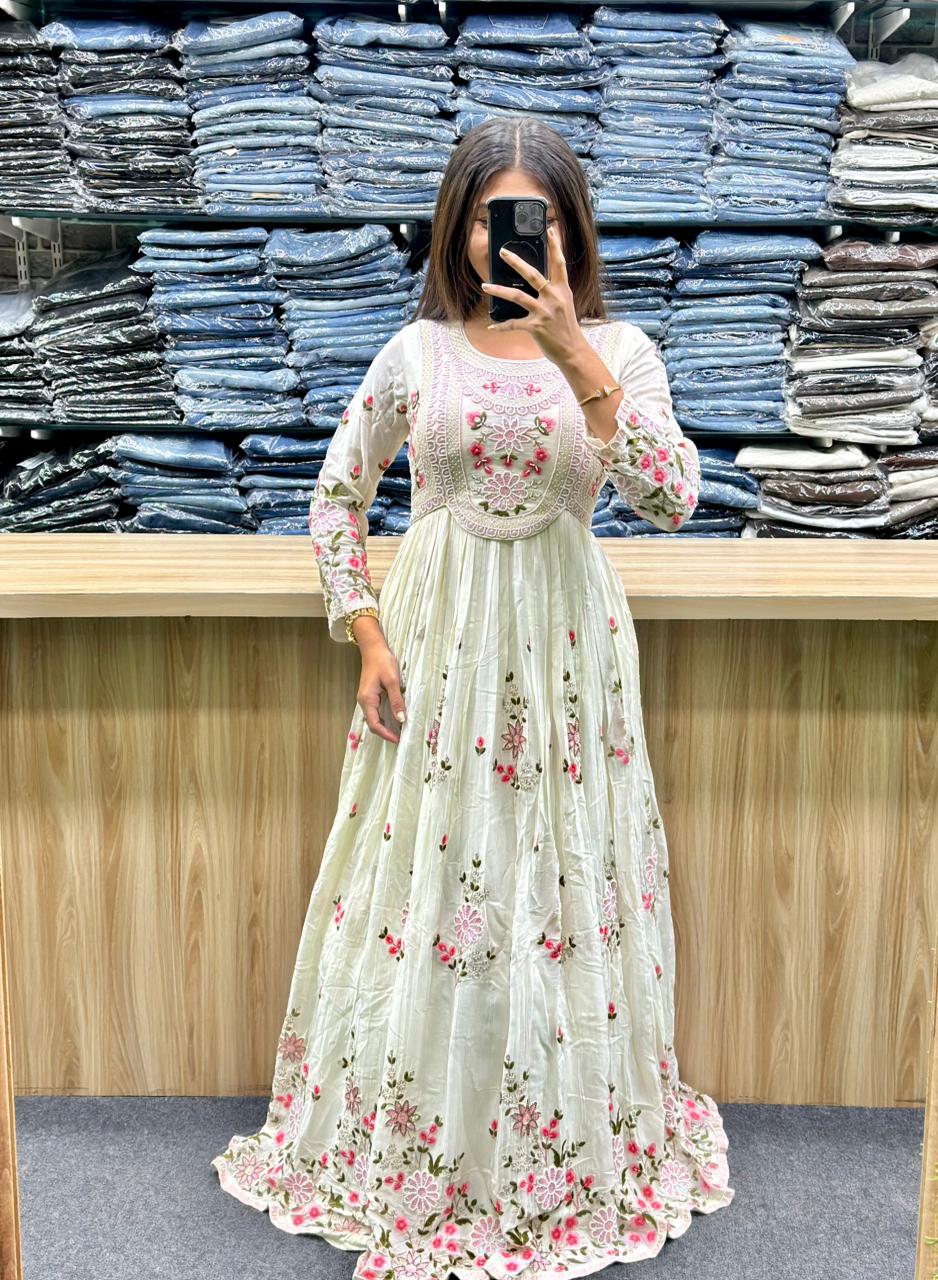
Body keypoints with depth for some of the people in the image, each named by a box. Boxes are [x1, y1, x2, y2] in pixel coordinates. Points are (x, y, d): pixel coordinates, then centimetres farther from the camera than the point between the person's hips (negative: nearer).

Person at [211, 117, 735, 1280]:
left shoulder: (618, 350, 0)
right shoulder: (418, 352, 2)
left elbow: (672, 499, -16)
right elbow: (336, 496, 8)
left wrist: (574, 356, -23)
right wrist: (368, 640, -1)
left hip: (562, 647, 0)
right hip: (436, 646, 1)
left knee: (559, 878, 8)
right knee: (426, 878, 8)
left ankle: (573, 1150, 33)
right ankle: (407, 1145, 32)